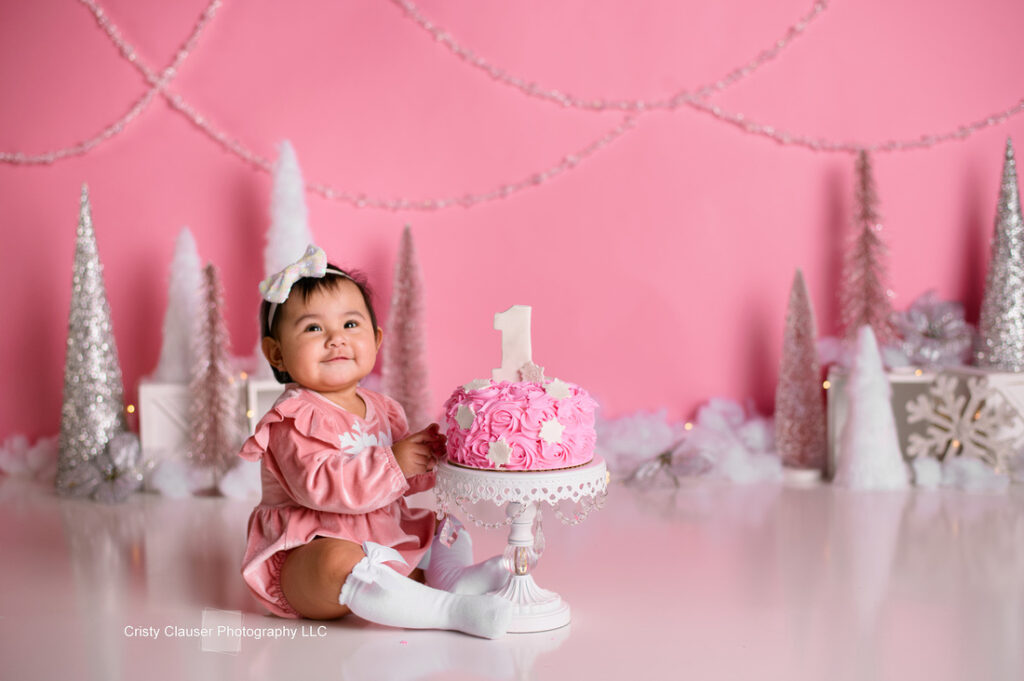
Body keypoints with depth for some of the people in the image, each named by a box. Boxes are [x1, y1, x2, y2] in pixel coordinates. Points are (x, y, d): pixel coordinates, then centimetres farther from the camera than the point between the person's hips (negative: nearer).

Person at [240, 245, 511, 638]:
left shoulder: (380, 409, 10)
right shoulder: (294, 420, -15)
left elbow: (396, 481, 18)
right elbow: (318, 485, -29)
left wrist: (427, 453, -3)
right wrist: (393, 463, -28)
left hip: (381, 541, 9)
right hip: (305, 559, -9)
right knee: (339, 561, -40)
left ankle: (450, 577, -15)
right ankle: (449, 609, -37)